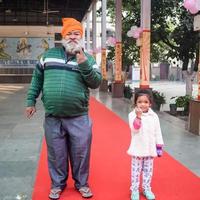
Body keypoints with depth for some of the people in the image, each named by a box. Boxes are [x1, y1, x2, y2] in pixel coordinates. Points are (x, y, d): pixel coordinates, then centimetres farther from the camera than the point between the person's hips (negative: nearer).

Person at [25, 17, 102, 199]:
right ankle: (57, 184, 31)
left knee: (80, 153, 8)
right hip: (52, 118, 1)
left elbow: (96, 83, -7)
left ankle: (82, 184, 29)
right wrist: (31, 100, 11)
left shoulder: (87, 58, 4)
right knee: (56, 154, 12)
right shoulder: (49, 54, 7)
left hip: (79, 118, -1)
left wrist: (83, 63, -17)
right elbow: (37, 79, 14)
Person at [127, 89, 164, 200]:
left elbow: (157, 132, 6)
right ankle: (134, 190, 19)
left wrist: (159, 146, 7)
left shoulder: (154, 116, 0)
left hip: (150, 148, 3)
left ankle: (147, 189, 28)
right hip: (137, 149, -3)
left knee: (148, 170, 14)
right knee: (136, 170, 6)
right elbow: (134, 128, -24)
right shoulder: (132, 114, -10)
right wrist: (138, 116, -38)